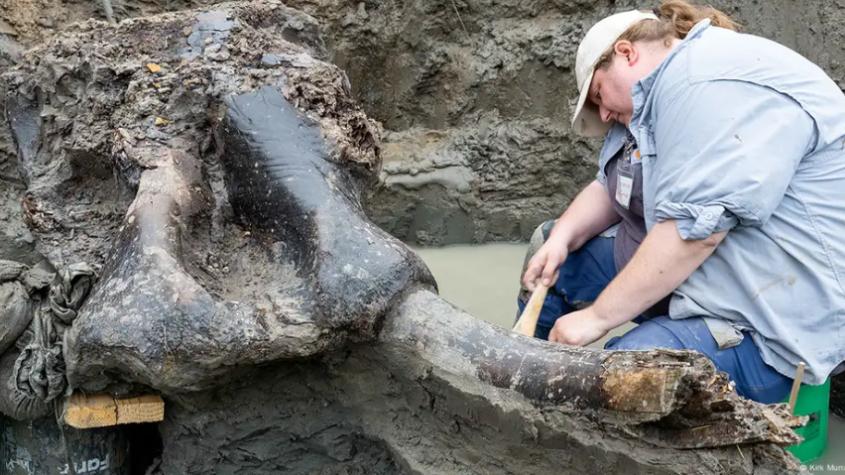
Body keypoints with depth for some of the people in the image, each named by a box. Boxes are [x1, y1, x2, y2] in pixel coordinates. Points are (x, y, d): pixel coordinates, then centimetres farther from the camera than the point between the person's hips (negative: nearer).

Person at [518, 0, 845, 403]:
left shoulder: (710, 83, -20)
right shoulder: (669, 87, 14)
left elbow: (694, 229, -27)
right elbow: (612, 187, 20)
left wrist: (596, 317, -19)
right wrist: (561, 238, 1)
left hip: (765, 329, -11)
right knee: (557, 261, 13)